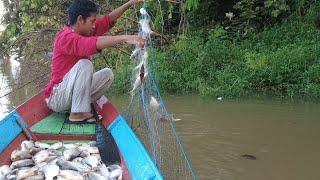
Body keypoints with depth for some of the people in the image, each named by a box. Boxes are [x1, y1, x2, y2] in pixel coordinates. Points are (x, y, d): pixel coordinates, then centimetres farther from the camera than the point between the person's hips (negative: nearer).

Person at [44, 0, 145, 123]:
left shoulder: (84, 31, 6)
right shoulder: (66, 37, -22)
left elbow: (107, 20, 7)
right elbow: (93, 44, -40)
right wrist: (124, 38, -46)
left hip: (71, 93, 9)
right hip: (56, 98, -9)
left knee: (107, 74, 3)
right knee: (84, 64, -29)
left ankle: (80, 107, -4)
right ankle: (78, 114, -24)